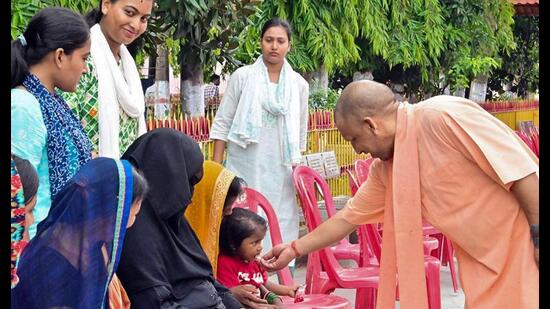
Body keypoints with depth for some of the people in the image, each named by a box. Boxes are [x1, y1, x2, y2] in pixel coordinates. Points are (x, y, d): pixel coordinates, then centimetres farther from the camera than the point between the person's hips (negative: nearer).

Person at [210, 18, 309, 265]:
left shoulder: (299, 85, 8)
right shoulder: (242, 77, 2)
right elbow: (222, 124, 2)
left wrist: (297, 169, 15)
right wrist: (216, 167, -3)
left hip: (279, 171, 2)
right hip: (244, 168, -2)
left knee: (280, 227, 0)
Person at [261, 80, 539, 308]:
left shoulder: (442, 116, -21)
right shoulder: (385, 169, 6)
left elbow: (520, 169, -22)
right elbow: (348, 218, 19)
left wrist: (538, 236, -20)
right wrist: (294, 249, 23)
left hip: (523, 240, -7)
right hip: (482, 256, 7)